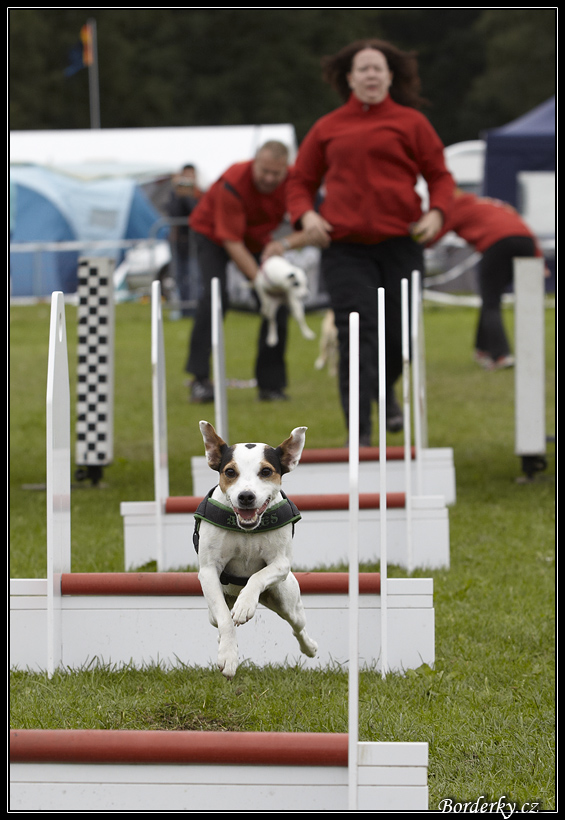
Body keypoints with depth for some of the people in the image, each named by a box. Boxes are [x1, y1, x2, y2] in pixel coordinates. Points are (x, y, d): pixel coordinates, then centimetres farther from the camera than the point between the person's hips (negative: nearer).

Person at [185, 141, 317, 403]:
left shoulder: (292, 183, -23)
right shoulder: (234, 183, -35)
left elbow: (307, 231, -18)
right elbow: (232, 242, -32)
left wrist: (284, 243, -40)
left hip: (258, 240, 4)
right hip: (213, 234, -4)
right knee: (214, 295, -26)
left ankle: (270, 383, -2)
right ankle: (200, 379, -27)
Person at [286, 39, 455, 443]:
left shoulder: (410, 122, 7)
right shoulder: (327, 129, 11)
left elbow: (440, 175, 10)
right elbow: (301, 181, 18)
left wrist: (437, 213, -9)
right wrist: (305, 214, -2)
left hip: (400, 244, 0)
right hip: (345, 248, 0)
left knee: (398, 337, 6)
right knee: (356, 336, -10)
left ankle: (386, 391, 41)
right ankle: (359, 435, -10)